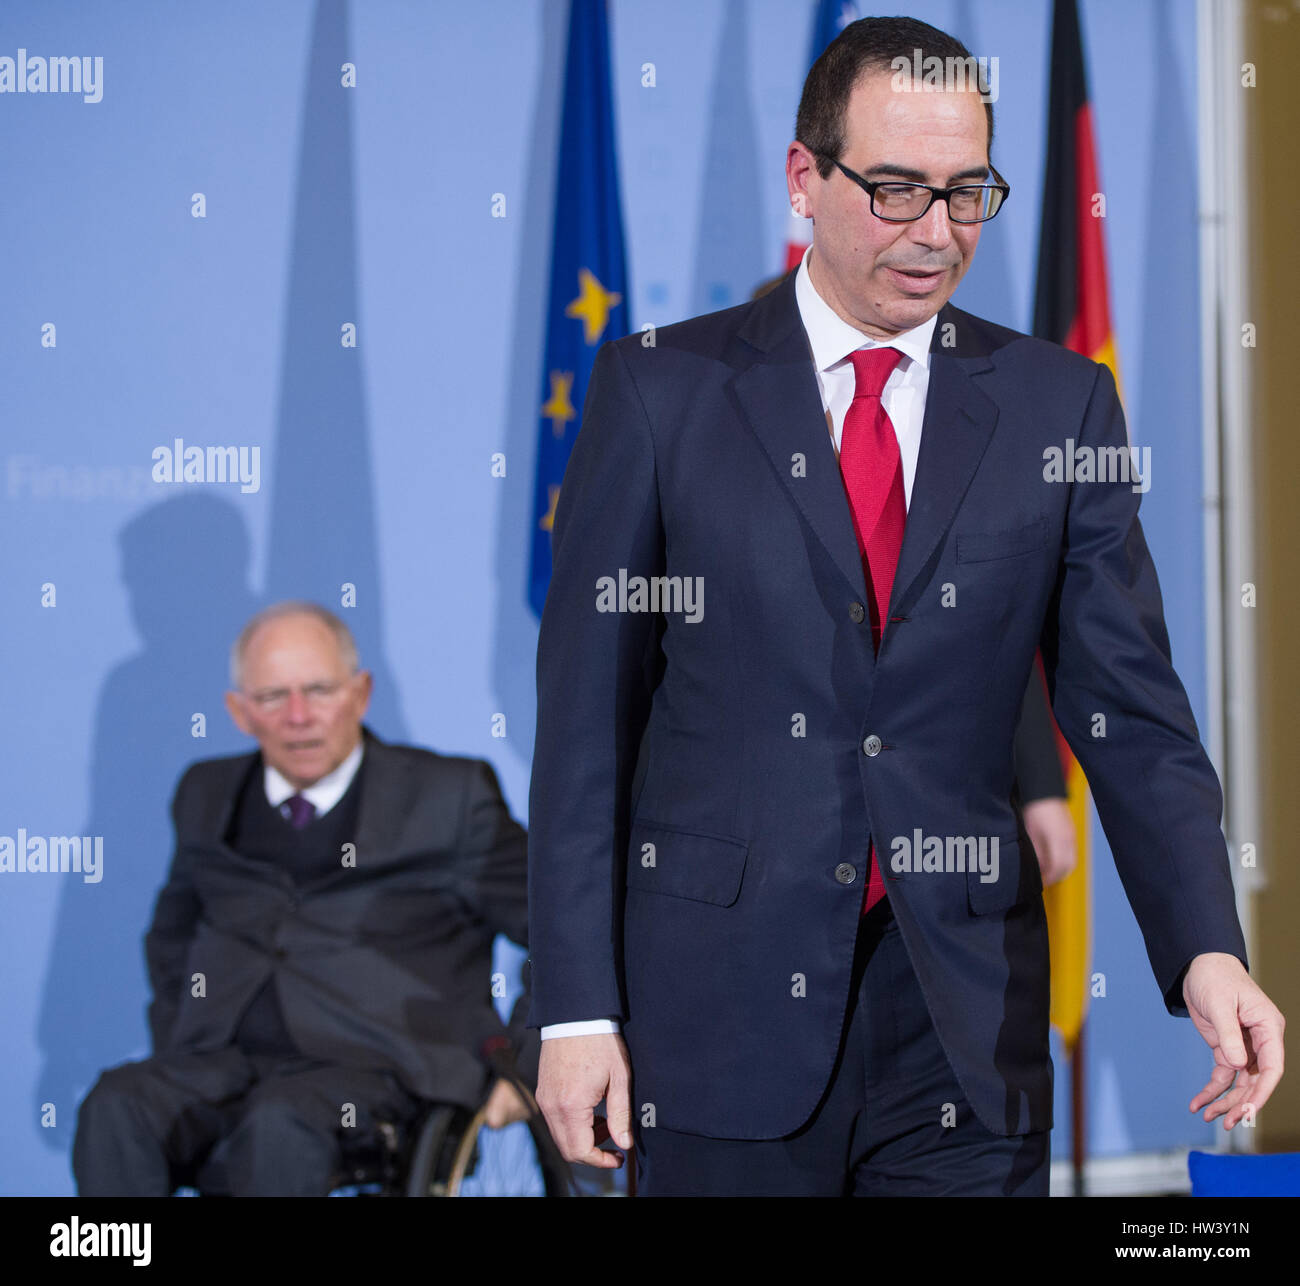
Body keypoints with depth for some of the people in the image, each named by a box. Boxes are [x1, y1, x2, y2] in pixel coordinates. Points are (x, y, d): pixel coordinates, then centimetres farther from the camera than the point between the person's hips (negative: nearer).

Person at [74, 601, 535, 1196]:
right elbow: (171, 940, 35)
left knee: (280, 1123, -38)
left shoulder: (451, 797, 6)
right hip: (228, 1065, 4)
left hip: (375, 1069, -4)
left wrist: (528, 1065, -2)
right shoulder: (208, 796, 20)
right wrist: (175, 1055, 20)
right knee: (115, 1107, -29)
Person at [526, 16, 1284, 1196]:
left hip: (967, 1024, 1)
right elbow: (587, 711, 0)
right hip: (726, 1002, -1)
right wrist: (578, 1008, -6)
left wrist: (1206, 950, -13)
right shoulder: (661, 389, 1)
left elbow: (1130, 709, 3)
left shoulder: (1060, 404, 6)